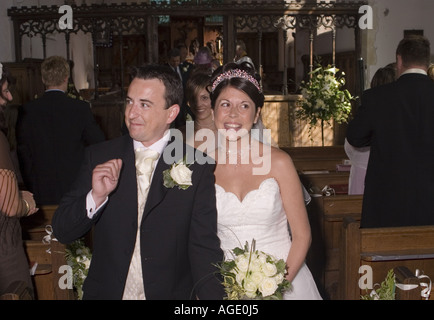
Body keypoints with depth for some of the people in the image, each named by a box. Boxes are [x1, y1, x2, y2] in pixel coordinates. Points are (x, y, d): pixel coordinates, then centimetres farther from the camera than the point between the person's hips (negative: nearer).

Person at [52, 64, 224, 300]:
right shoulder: (99, 156, -3)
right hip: (105, 291, 2)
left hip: (171, 293, -2)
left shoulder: (197, 167, -9)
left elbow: (204, 247, -10)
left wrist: (214, 296, -24)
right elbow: (62, 232, -4)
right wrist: (96, 196, -21)